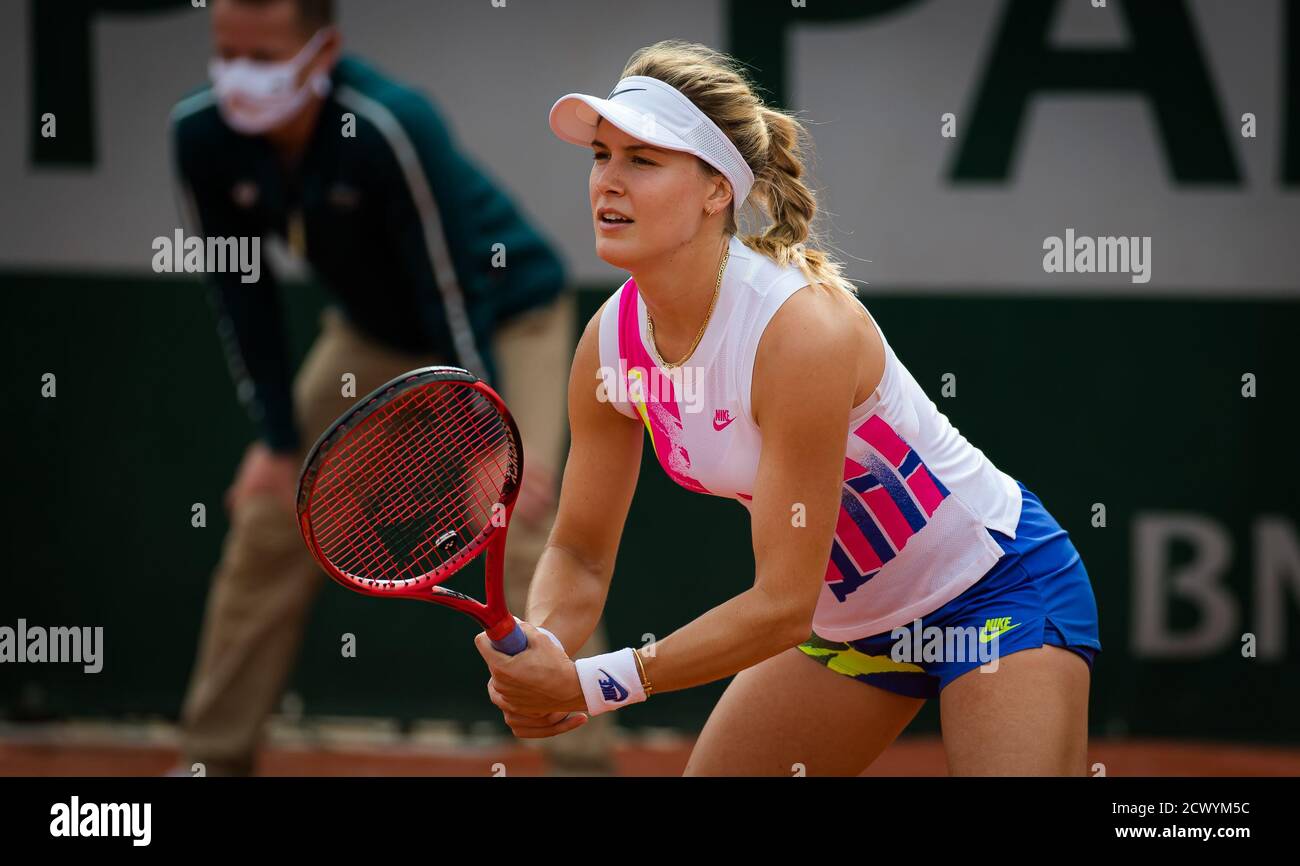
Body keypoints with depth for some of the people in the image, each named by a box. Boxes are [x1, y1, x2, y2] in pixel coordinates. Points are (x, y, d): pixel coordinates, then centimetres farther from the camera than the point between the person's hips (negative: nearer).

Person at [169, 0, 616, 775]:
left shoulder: (393, 129, -36)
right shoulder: (204, 134, -20)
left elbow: (453, 293, -30)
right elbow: (242, 290, -8)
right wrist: (280, 438, -8)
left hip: (505, 320, -6)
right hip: (374, 329, 6)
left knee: (519, 529, -20)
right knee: (270, 523, 4)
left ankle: (585, 759, -14)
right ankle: (215, 757, 15)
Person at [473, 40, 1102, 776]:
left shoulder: (803, 329, -32)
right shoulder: (611, 343, -11)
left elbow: (783, 603, -30)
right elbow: (581, 554, 1)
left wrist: (592, 686, -33)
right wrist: (536, 653, -22)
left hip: (997, 592, -7)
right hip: (847, 621, 7)